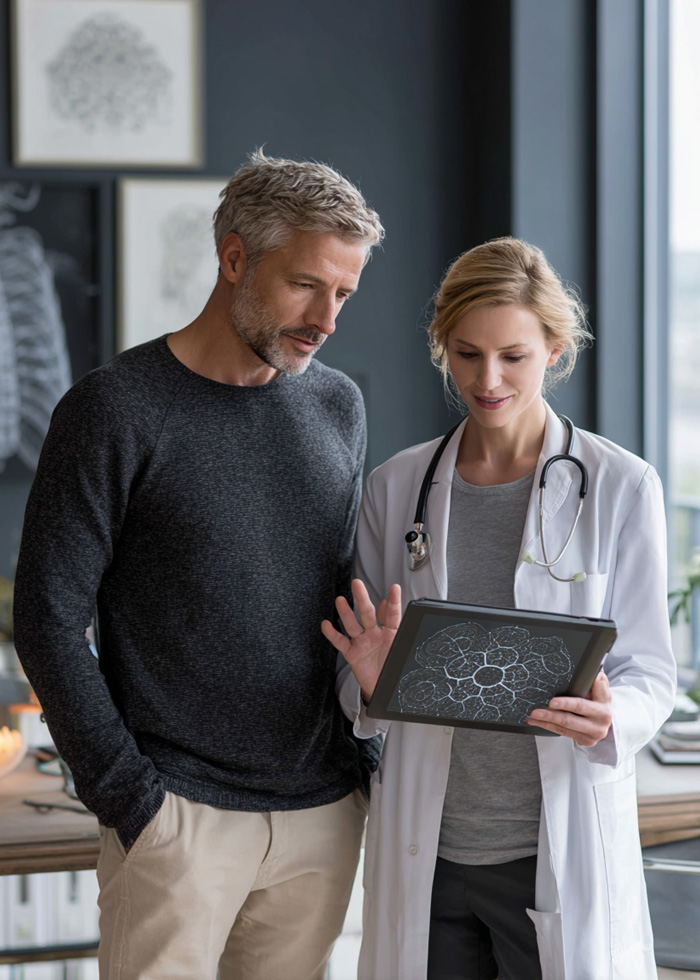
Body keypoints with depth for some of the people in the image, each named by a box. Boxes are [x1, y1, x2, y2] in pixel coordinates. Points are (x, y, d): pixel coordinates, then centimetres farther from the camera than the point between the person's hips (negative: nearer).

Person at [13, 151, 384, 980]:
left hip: (322, 815, 5)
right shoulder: (116, 409, -7)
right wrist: (130, 798, -11)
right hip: (180, 816, -5)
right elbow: (48, 621, -8)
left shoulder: (338, 406, 10)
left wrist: (361, 757, 9)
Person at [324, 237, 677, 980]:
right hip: (424, 851, 3)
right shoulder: (395, 488, 6)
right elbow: (363, 691, 11)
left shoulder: (620, 487, -2)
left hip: (562, 846, -2)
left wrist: (607, 718, -22)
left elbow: (649, 673, 0)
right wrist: (371, 682, -12)